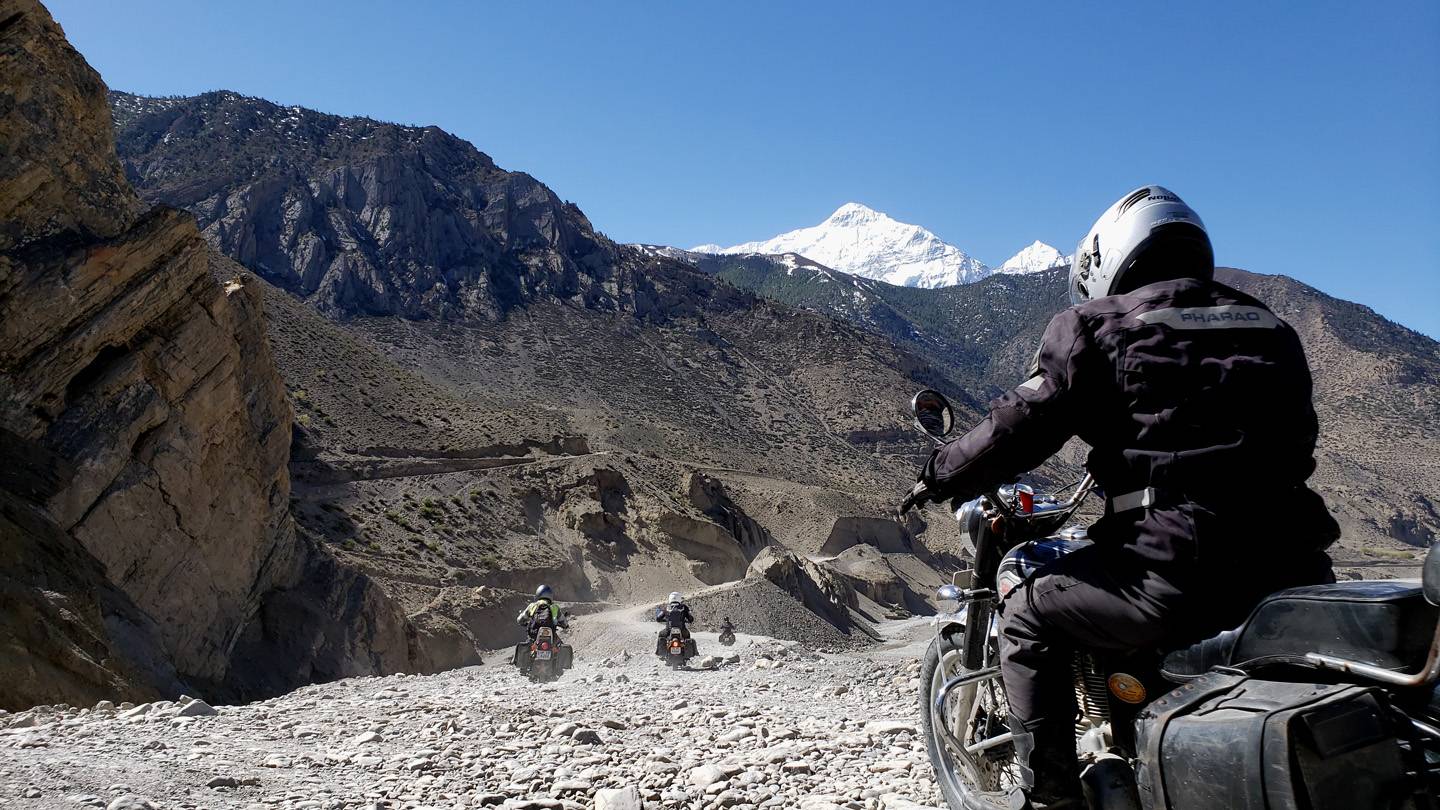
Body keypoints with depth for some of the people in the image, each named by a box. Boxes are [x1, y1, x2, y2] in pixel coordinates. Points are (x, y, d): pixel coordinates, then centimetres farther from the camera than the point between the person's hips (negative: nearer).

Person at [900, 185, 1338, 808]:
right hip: (1291, 566, 7)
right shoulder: (1272, 326, 20)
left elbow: (1020, 427, -2)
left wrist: (939, 477, 14)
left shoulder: (1094, 324, 2)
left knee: (1026, 616, 11)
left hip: (1177, 577, -7)